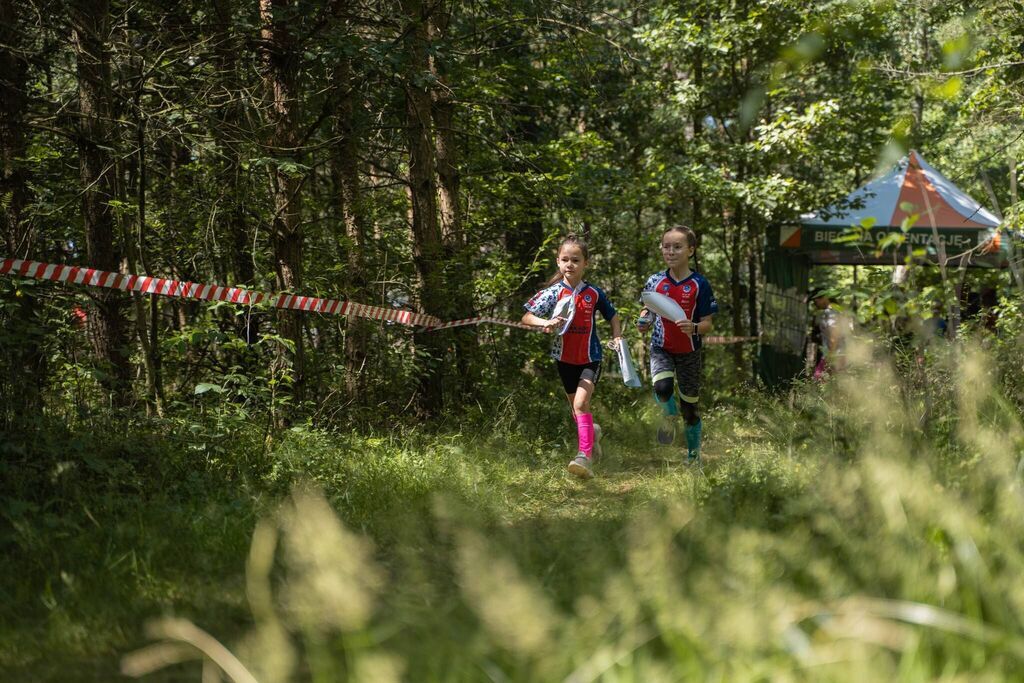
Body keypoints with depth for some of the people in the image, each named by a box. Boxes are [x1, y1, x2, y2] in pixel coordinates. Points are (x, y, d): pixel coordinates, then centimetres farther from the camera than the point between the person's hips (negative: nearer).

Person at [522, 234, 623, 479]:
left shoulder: (594, 293, -5)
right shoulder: (553, 292, -7)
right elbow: (526, 317, -11)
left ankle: (585, 457, -26)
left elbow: (613, 316, 12)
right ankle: (592, 432, 49)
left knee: (580, 403, -21)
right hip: (564, 358, 3)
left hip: (590, 358, -3)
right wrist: (545, 323, -30)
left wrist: (617, 337, -2)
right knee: (576, 406, 18)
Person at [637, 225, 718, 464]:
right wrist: (644, 321, -9)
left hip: (689, 352, -1)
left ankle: (694, 454, 27)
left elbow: (708, 323, -6)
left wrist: (694, 328, -27)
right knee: (662, 388, -27)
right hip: (661, 349, 1)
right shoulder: (655, 282, -1)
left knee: (690, 405, 8)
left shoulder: (699, 284, -8)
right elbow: (648, 311, 13)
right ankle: (669, 417, 8)